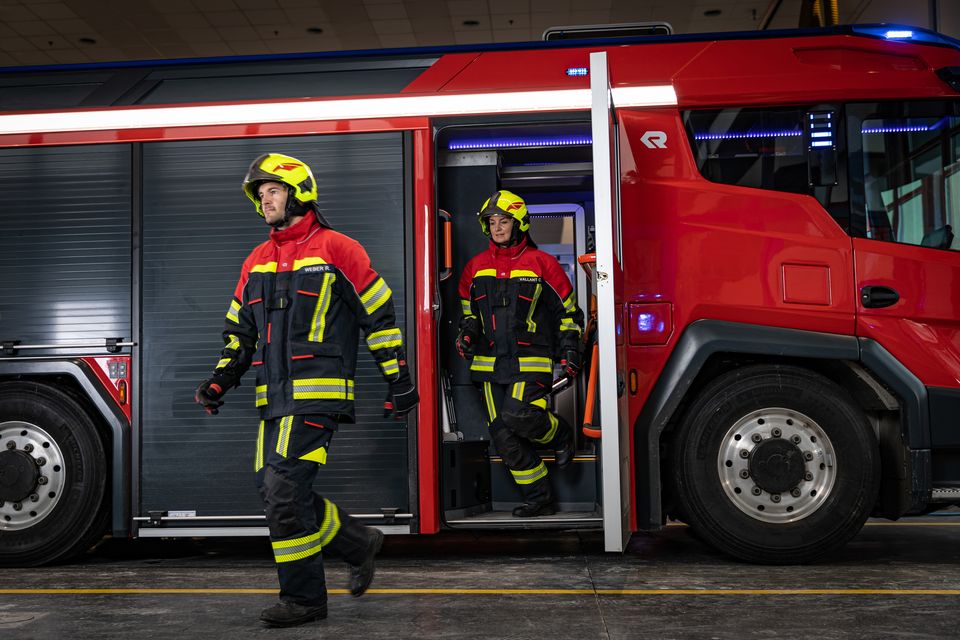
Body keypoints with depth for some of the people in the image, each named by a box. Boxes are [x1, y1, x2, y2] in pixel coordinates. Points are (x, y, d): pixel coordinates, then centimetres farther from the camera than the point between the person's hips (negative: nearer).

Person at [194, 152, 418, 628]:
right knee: (277, 492, 5)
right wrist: (222, 378, 7)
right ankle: (360, 544, 23)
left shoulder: (336, 249, -2)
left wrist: (398, 381, -2)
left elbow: (380, 317, -1)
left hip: (318, 392, -8)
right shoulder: (256, 262, 18)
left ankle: (304, 597, 2)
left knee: (285, 488, -13)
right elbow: (240, 330, 23)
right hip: (274, 398, 8)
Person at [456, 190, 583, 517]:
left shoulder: (541, 263, -1)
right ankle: (539, 500, 16)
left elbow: (568, 310, 5)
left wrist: (570, 348, -3)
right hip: (491, 364, 5)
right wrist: (467, 332, 4)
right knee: (505, 437, 2)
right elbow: (467, 308, 24)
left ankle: (560, 433, 8)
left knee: (518, 415, -26)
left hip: (531, 361, -5)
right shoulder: (476, 266, 10)